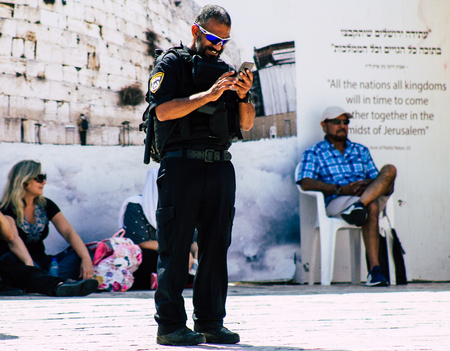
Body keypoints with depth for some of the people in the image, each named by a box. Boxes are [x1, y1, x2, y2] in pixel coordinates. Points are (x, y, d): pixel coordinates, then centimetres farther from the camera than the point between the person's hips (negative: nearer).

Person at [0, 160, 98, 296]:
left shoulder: (46, 205, 9)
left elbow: (68, 231, -4)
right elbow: (13, 238, -28)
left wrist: (86, 258, -22)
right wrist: (28, 263, -47)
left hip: (40, 263, 5)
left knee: (77, 255, -18)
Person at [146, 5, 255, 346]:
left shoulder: (227, 71, 20)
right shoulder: (171, 64, 4)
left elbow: (247, 124, 16)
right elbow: (164, 110, -11)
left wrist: (244, 96, -3)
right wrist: (209, 94, -17)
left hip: (220, 166, 6)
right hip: (182, 164, -6)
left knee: (216, 246, 5)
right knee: (176, 247, -5)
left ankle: (211, 322, 11)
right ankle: (170, 325, -3)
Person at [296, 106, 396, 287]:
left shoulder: (361, 150, 31)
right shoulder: (313, 153, 15)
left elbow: (376, 179, 22)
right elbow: (306, 183, -2)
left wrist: (366, 184, -7)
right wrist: (340, 189, -15)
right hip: (336, 203, -5)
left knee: (389, 169, -26)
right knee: (371, 207, -40)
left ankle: (359, 205, -49)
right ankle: (374, 268, -53)